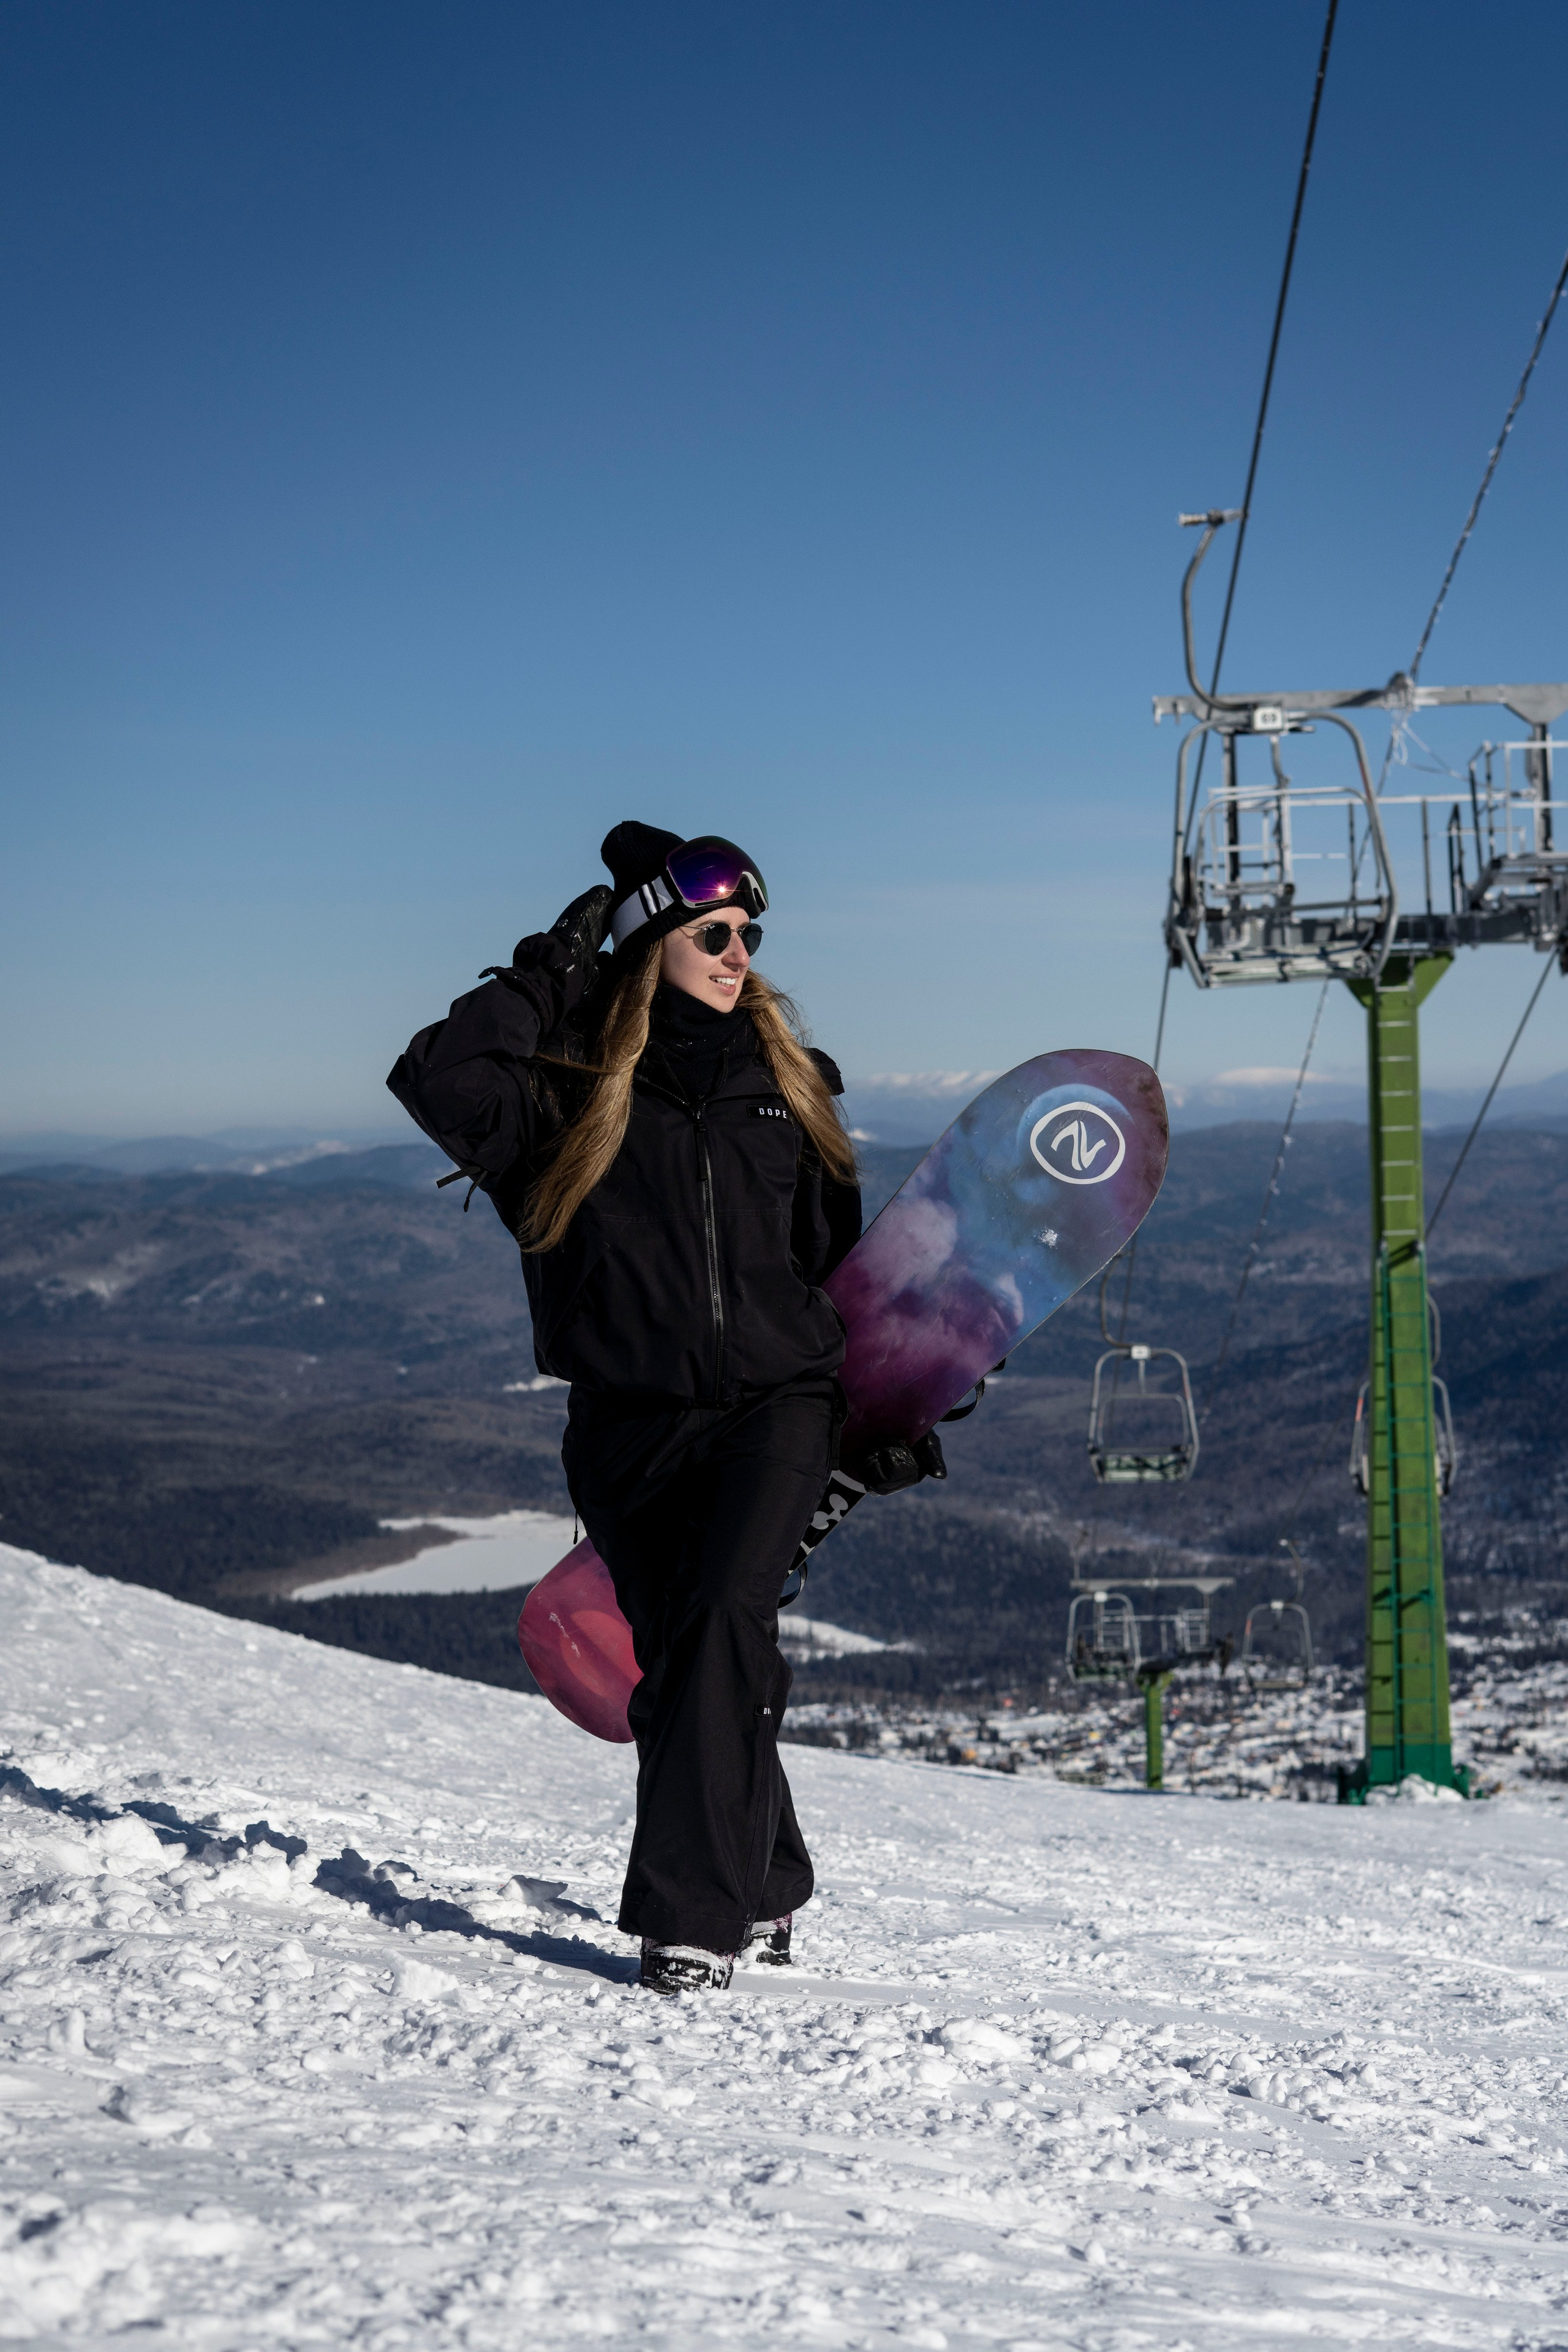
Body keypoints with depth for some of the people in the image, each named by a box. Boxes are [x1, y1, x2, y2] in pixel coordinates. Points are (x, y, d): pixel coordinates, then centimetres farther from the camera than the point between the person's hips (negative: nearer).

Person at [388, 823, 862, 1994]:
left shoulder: (783, 1081, 12)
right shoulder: (573, 1086, 1)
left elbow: (837, 1252, 21)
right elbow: (441, 1084, -18)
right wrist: (553, 969, -11)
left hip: (774, 1403, 1)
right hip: (632, 1422, 0)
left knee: (724, 1622, -21)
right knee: (680, 1666, 5)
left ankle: (694, 1909, -19)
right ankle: (766, 1886, 28)